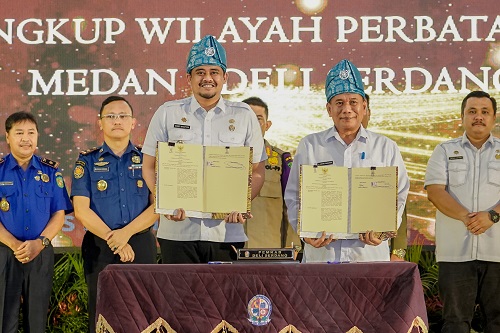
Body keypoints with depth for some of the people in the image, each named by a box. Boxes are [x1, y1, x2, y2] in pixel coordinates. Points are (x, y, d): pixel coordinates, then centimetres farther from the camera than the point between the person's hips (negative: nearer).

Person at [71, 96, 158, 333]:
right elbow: (82, 210, -3)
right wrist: (115, 242, -11)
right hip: (100, 248, 0)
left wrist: (127, 232, -15)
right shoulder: (87, 161, 6)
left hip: (141, 245, 1)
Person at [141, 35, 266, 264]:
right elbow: (149, 167, 9)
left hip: (227, 232, 1)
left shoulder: (244, 116, 8)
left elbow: (257, 172, 10)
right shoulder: (167, 114, 7)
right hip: (178, 230, 0)